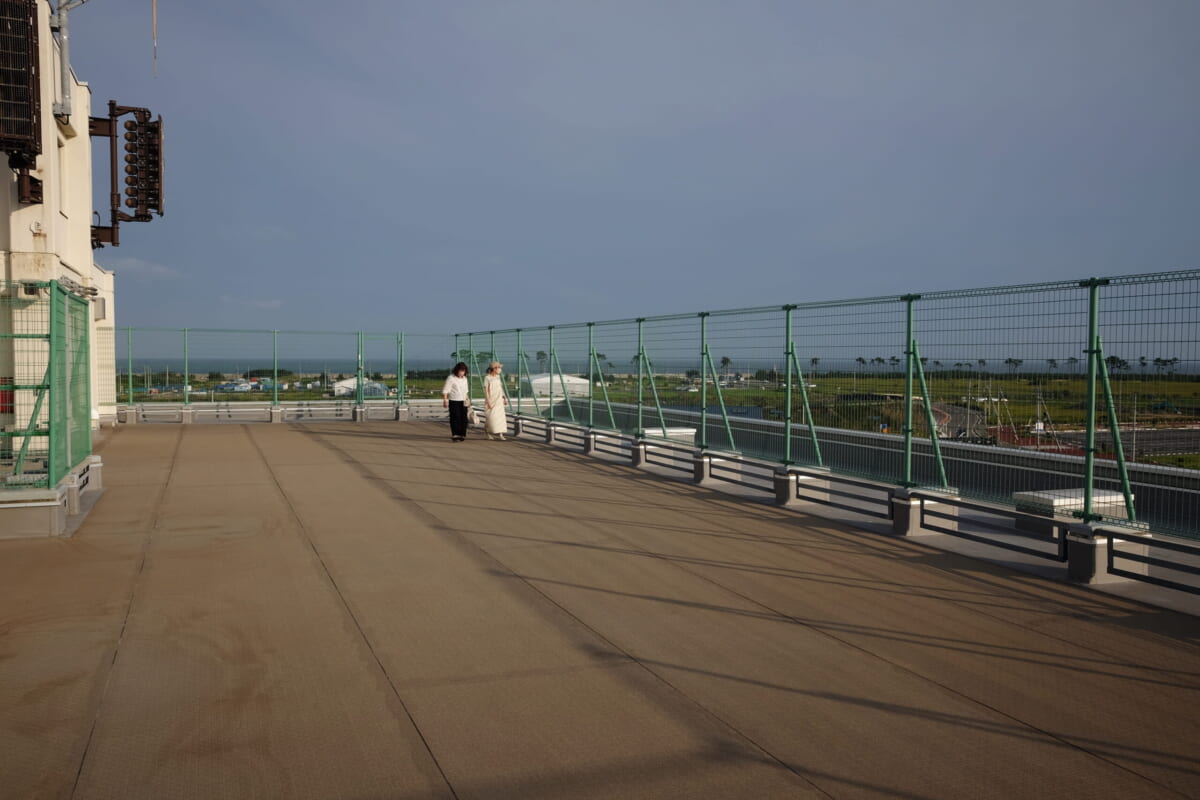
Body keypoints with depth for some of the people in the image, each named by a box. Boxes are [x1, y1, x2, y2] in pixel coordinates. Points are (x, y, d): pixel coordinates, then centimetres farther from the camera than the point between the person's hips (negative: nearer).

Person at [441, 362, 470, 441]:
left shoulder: (464, 378, 11)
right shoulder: (451, 378, -9)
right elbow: (445, 390, -9)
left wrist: (466, 399, 16)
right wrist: (445, 400, -14)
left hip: (463, 402, 6)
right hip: (454, 401, -6)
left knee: (463, 419, 4)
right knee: (455, 418, -7)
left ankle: (462, 435, 13)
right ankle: (455, 436, -3)